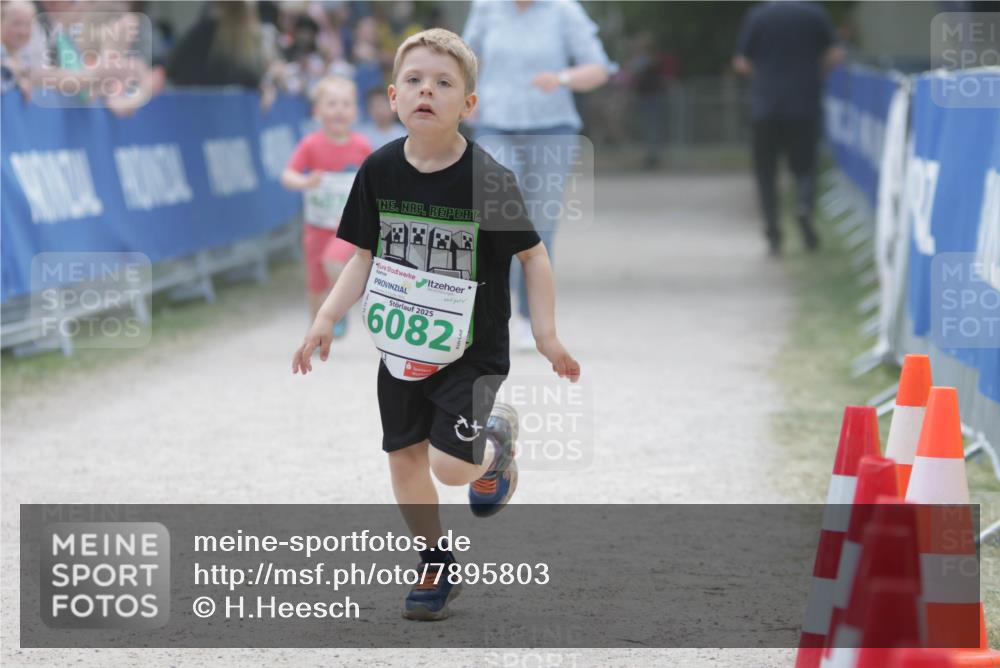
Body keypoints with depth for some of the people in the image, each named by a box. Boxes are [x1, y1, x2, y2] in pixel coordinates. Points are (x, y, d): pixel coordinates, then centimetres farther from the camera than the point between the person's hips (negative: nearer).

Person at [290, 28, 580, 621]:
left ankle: (496, 438, 22)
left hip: (472, 349, -4)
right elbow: (366, 256, 5)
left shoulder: (488, 179, -18)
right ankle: (437, 566, 31)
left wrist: (548, 337, -13)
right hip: (404, 345, 4)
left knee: (450, 464, -14)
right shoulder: (380, 171, -6)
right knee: (405, 459, 10)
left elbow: (533, 255, -8)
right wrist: (326, 321, -3)